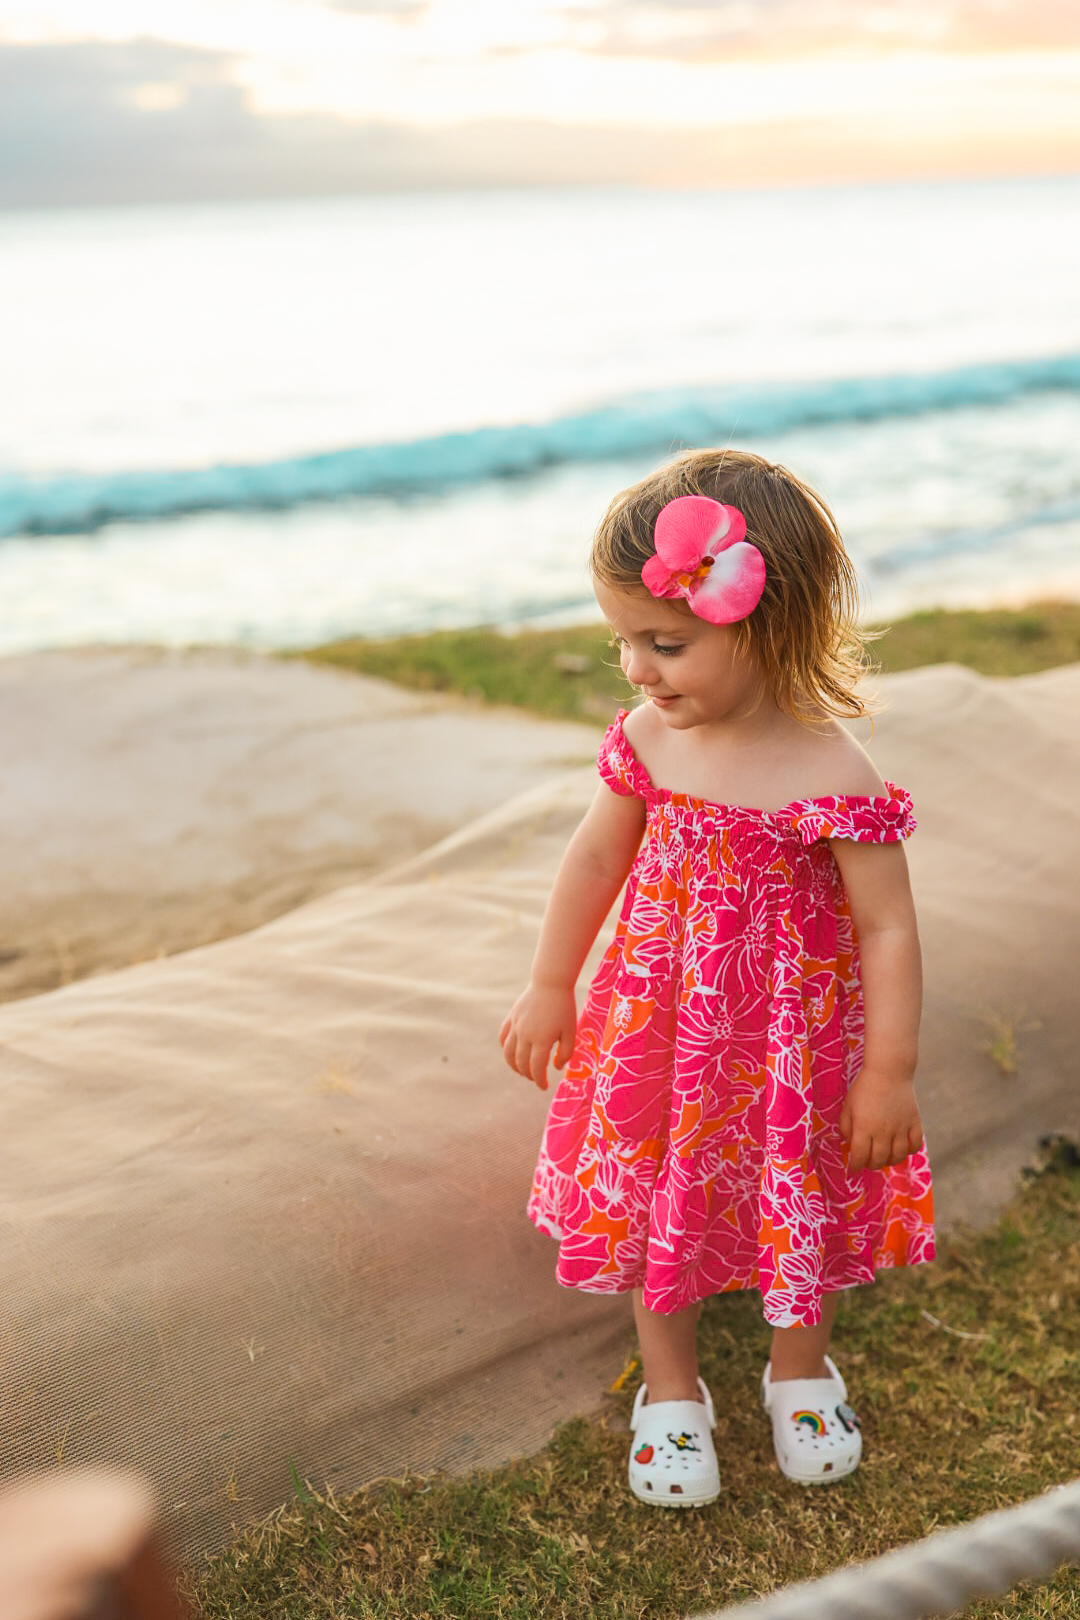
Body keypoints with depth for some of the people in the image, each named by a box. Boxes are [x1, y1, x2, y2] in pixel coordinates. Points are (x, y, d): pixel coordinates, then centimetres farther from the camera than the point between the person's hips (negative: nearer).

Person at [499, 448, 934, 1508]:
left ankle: (799, 1365, 47)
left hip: (790, 1040, -3)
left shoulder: (830, 778, -26)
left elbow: (889, 928, -18)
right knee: (655, 1198, 16)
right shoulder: (649, 738, -12)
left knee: (797, 1203, 18)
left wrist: (890, 1073, -14)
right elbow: (595, 858, 3)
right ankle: (670, 1386, 40)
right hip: (661, 1024, 3)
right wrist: (549, 988, 11)